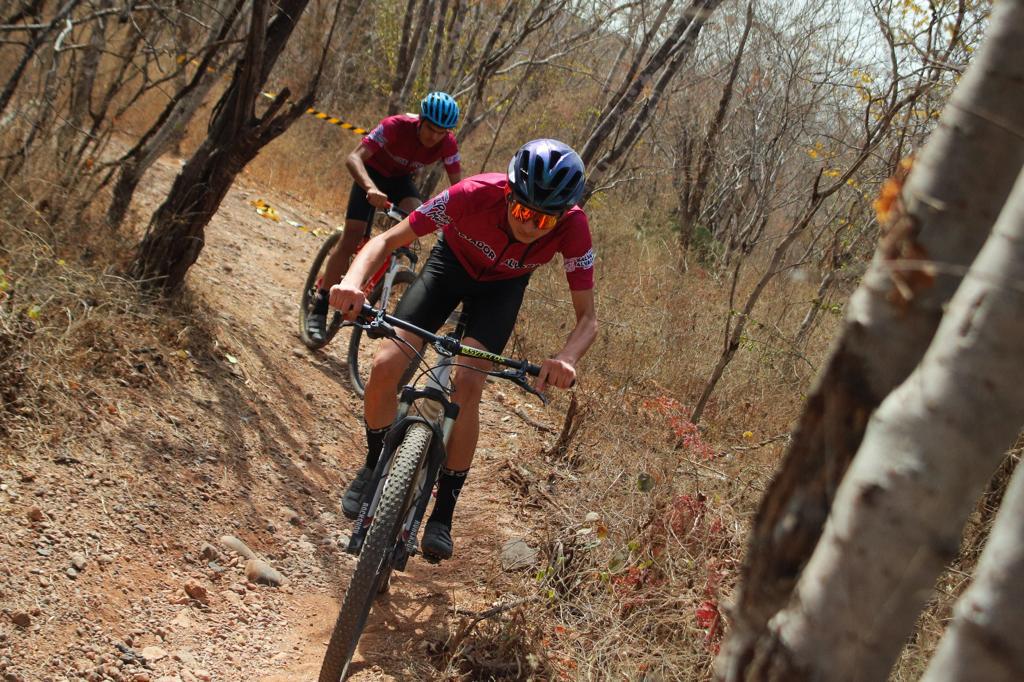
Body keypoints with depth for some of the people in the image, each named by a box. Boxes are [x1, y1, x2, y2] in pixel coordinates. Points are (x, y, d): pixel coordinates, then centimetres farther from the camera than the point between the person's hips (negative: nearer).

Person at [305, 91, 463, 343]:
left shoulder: (448, 144, -24)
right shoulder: (396, 126, -35)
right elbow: (353, 158, -40)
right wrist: (371, 188, -58)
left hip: (401, 179, 4)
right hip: (373, 173, -4)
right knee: (352, 238, -15)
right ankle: (318, 311, -10)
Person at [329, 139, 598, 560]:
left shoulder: (572, 228, -34)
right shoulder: (474, 194, -37)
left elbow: (587, 317, -27)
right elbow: (388, 241, -29)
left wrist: (566, 359, -49)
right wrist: (353, 281, -49)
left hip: (502, 287, 0)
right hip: (453, 262, 0)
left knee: (468, 384, -22)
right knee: (385, 366, -16)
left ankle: (443, 514, -6)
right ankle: (374, 466, 13)